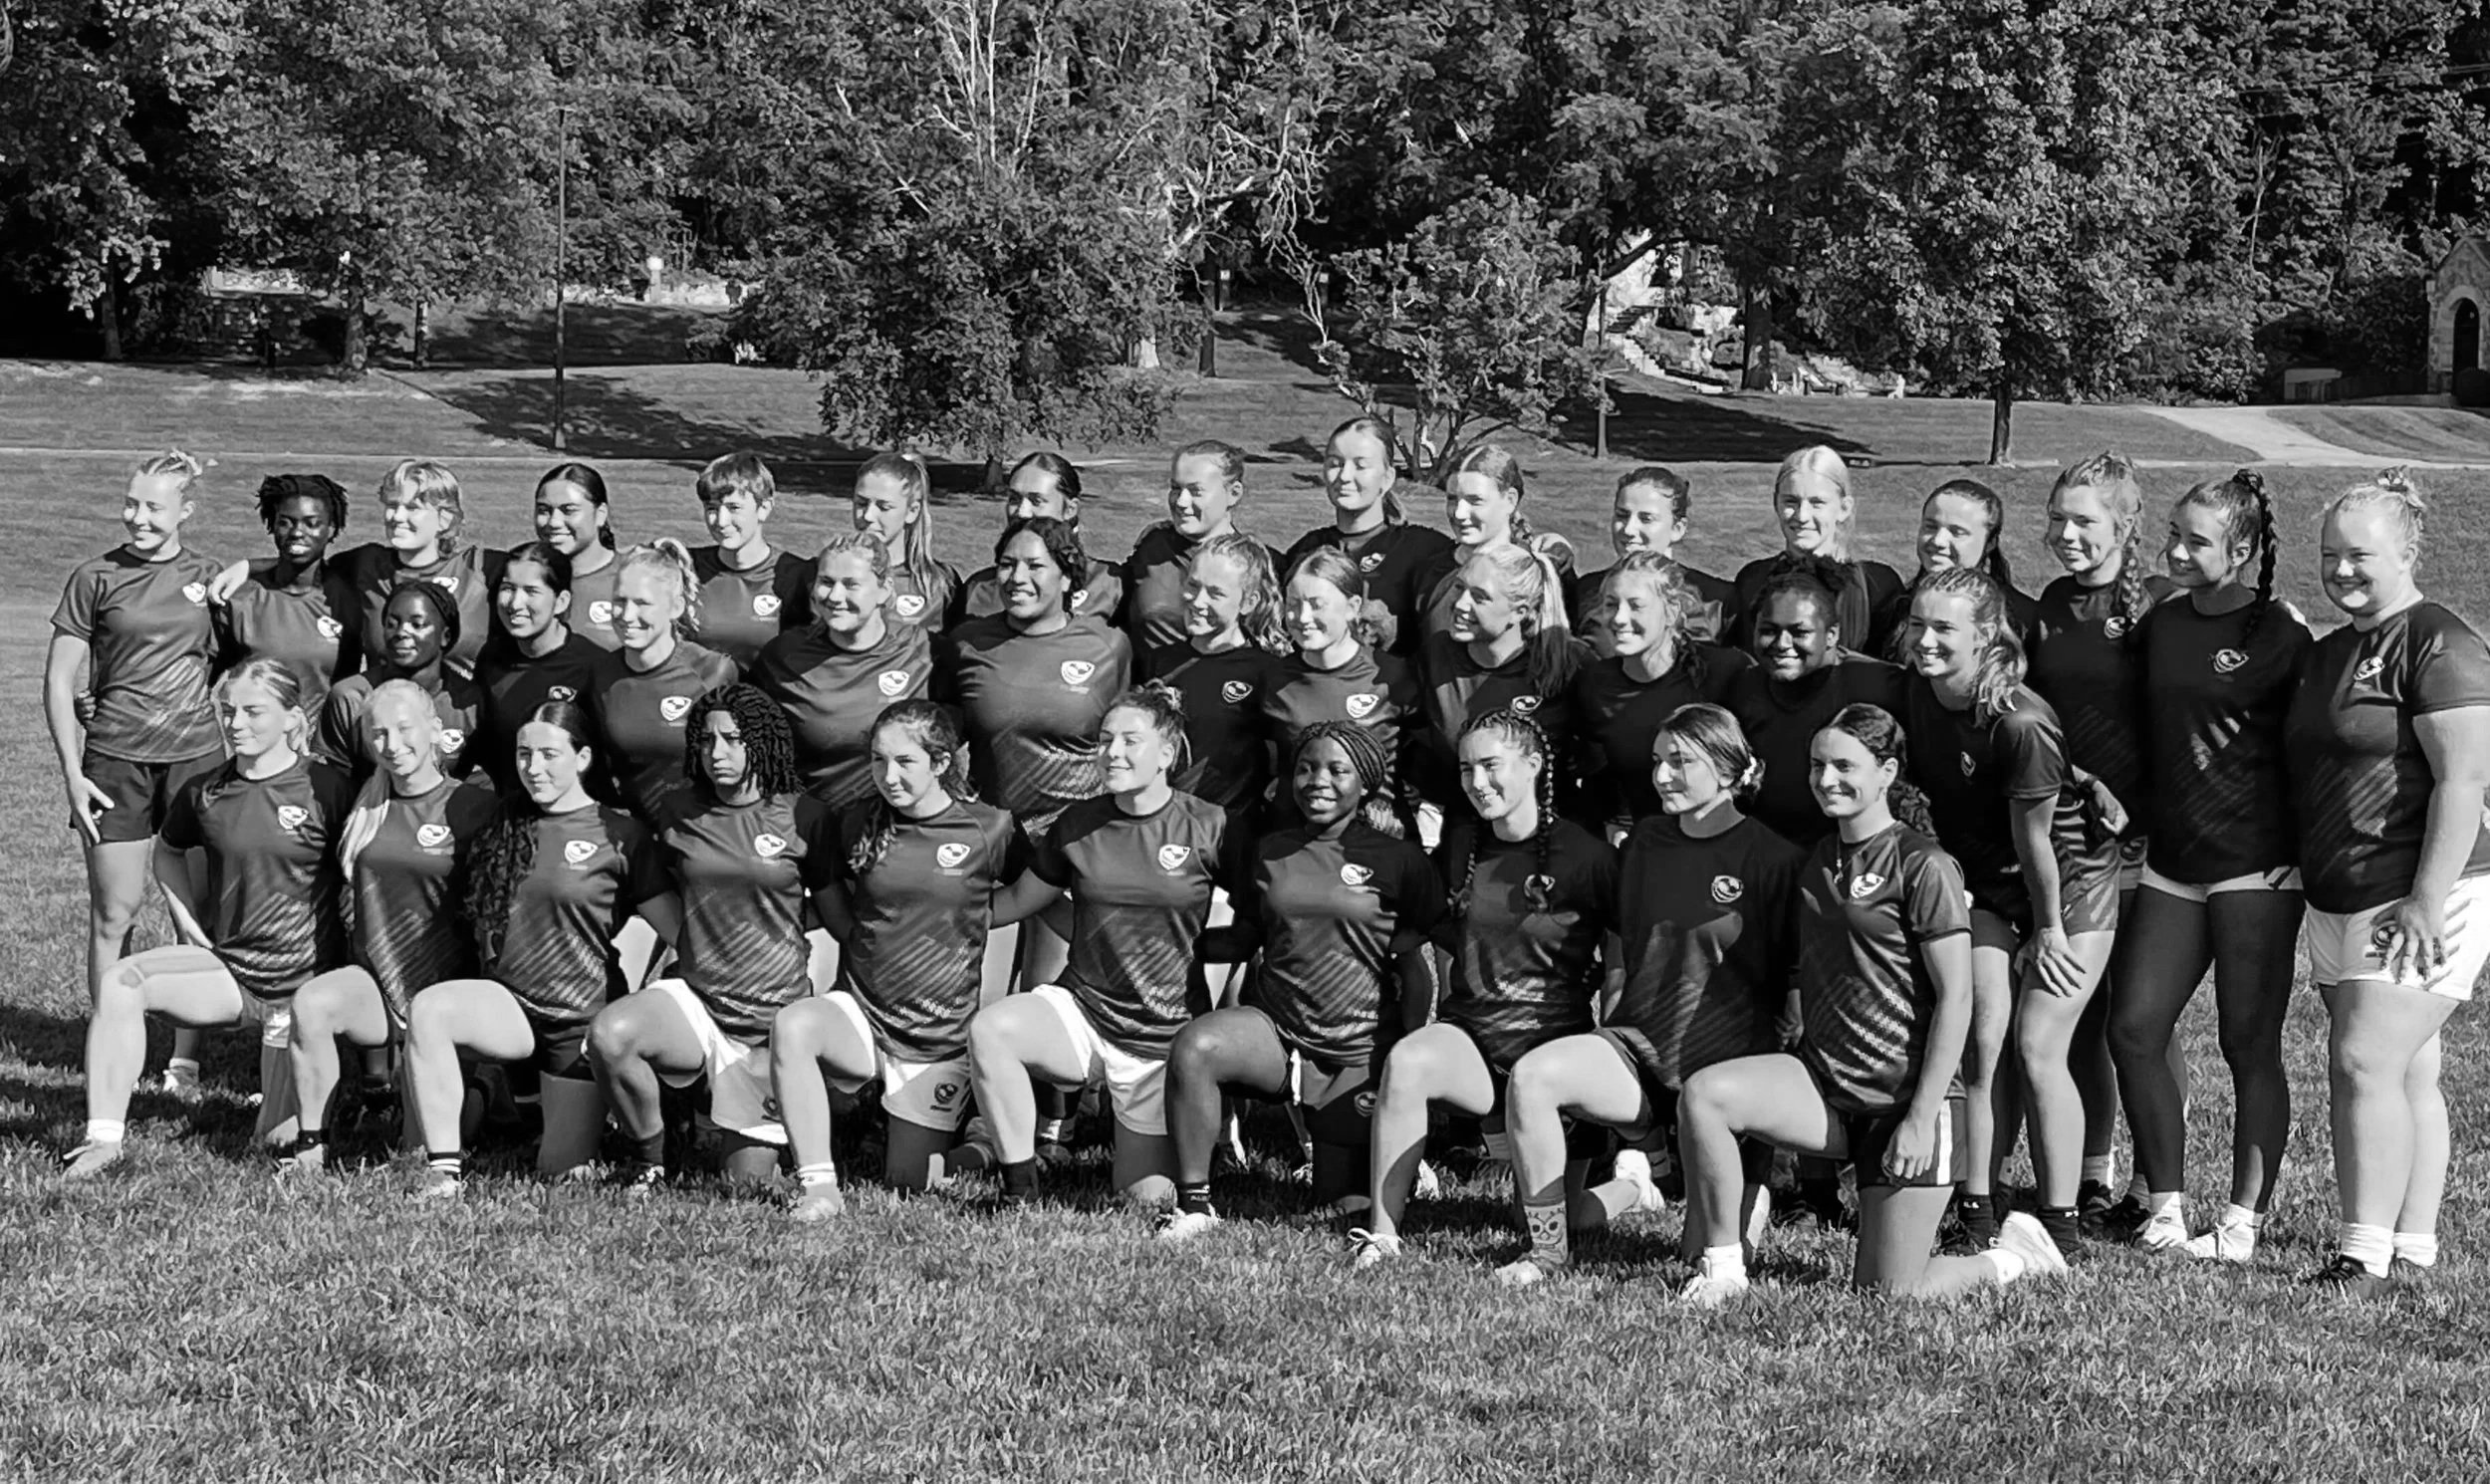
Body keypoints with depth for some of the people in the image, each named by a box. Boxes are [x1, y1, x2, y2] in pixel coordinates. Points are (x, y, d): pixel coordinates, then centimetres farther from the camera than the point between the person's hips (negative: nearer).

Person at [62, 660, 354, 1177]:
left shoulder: (324, 788, -11)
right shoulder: (204, 792, 1)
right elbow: (168, 851, 22)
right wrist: (188, 922, 8)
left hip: (304, 979, -4)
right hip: (228, 965, 4)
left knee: (282, 1141, -4)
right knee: (119, 983, -23)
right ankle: (103, 1137, -17)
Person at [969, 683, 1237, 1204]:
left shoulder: (1210, 828, -6)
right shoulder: (1077, 825, 1)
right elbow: (1015, 901, 12)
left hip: (1162, 1038, -2)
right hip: (1080, 1010, 2)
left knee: (1150, 1197, -1)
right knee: (989, 1028, -31)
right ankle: (1019, 1188, -15)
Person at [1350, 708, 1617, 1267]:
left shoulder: (1585, 855, -6)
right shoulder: (1459, 843, 9)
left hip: (1555, 1043, -3)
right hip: (1469, 1032, 3)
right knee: (1405, 1063, -33)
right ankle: (1381, 1231, -28)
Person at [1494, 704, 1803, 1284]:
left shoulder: (1774, 860, -3)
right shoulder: (1645, 843, 13)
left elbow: (1797, 990, -1)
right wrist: (1598, 1054, 18)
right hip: (1639, 1046, 4)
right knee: (1532, 1076, -27)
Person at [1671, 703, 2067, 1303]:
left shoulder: (1923, 866, -10)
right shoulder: (1819, 860, 12)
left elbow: (1955, 999, -13)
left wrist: (1922, 1118, -17)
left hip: (1906, 1099, -6)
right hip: (1824, 1082, 6)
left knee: (1888, 1292, -4)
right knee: (1703, 1095, -22)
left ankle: (2013, 1255, 23)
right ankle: (1719, 1269, -9)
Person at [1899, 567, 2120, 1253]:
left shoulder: (2021, 723, -31)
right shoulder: (1913, 694, -10)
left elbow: (2033, 838, -22)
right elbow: (1915, 788, 5)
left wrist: (2048, 932, -13)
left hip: (2070, 878, -6)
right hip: (1986, 880, 6)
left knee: (2037, 1049, -8)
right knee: (1984, 1040, -3)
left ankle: (2060, 1223, 0)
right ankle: (1977, 1210, 1)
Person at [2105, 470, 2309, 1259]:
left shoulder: (2279, 634, -6)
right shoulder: (2160, 625, 11)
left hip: (2255, 868, -6)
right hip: (2171, 861, 6)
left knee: (2250, 1045, 0)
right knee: (2134, 1030, 1)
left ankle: (2244, 1221, 6)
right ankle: (2164, 1206, 12)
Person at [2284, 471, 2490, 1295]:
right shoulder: (2329, 654, 17)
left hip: (2417, 897, -9)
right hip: (2340, 899, 9)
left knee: (2368, 1064, -14)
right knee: (2407, 1075, 12)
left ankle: (2366, 1255, -10)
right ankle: (2414, 1246, 16)